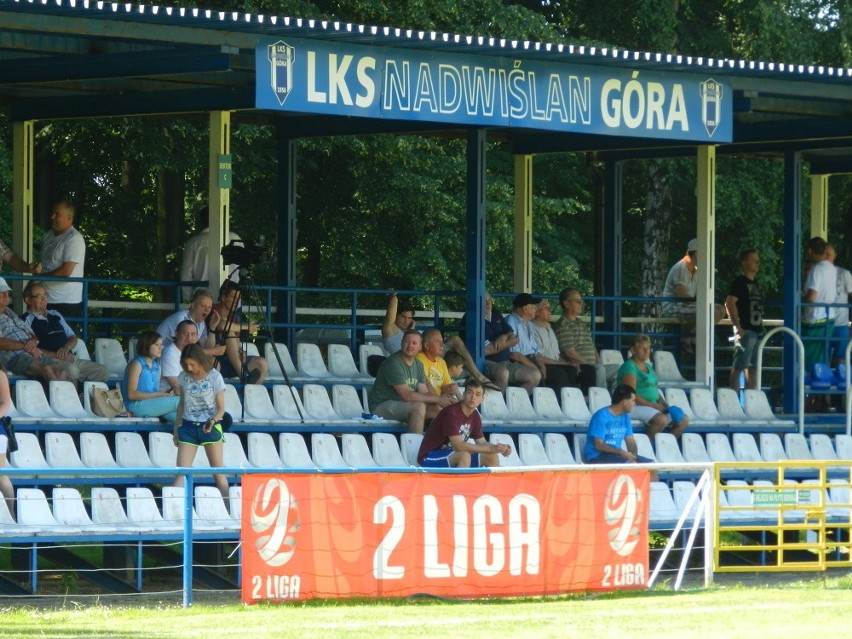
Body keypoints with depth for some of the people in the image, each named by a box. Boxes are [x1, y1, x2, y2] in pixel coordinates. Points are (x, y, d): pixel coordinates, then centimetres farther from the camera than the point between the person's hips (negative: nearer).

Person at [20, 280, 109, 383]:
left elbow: (73, 338, 25)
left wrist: (66, 348, 0)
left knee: (103, 371, -11)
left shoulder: (55, 315, 25)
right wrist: (57, 355, -14)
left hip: (70, 358, 7)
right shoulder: (27, 320, 3)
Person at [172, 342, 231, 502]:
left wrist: (213, 421, -24)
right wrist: (176, 427, 12)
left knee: (218, 471, 2)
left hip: (211, 427, -3)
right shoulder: (184, 378, 3)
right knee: (181, 470, -6)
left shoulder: (214, 377, -8)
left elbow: (221, 408, -5)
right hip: (189, 427, 3)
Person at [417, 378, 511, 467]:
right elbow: (458, 445, -29)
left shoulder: (475, 416, 4)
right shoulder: (451, 412, -22)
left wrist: (498, 448, -14)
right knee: (464, 456, -35)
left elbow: (481, 442, 8)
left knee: (492, 457, -1)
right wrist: (491, 449, -28)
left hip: (453, 457, 9)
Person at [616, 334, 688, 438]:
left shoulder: (648, 366, 20)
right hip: (636, 406, -9)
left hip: (653, 405, 9)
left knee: (684, 420, 0)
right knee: (661, 420, -35)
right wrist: (652, 405, -21)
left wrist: (665, 405, 0)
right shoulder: (629, 367, -10)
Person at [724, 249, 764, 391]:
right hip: (745, 331, -9)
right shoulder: (739, 282, -8)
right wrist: (738, 327, -19)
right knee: (739, 367, -8)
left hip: (756, 331, 9)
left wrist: (760, 326, 15)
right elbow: (729, 303, -18)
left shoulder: (754, 284, 19)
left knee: (752, 367, 11)